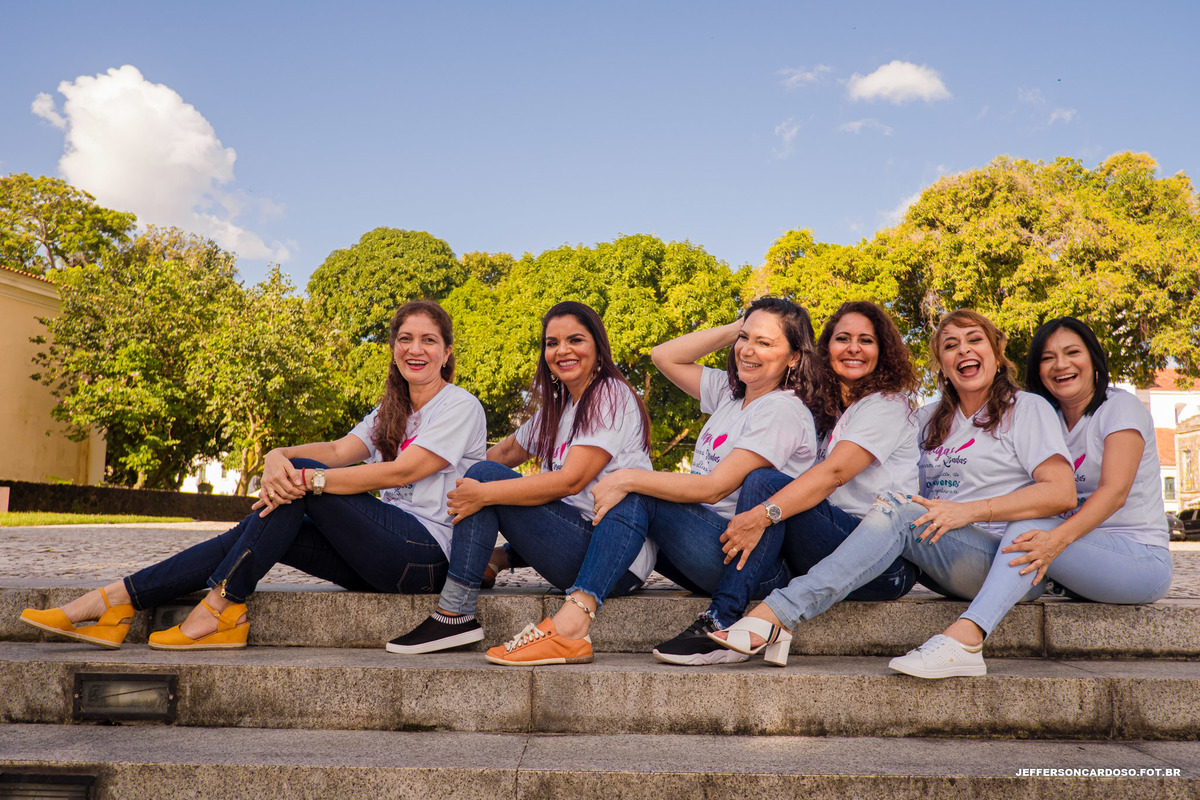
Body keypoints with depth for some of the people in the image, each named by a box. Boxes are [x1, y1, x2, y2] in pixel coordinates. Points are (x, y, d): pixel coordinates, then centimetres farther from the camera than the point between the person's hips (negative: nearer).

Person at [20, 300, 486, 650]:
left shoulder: (460, 405, -4)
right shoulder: (390, 413, 21)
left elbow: (401, 472, -17)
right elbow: (340, 450, 2)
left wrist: (306, 479, -23)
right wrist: (278, 456, -19)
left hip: (428, 553, -7)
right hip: (386, 553, 7)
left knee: (303, 483, -19)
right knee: (267, 527, -10)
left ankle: (220, 607, -15)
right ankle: (119, 600, -9)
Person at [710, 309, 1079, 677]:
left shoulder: (1027, 408, 7)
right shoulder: (928, 420, 22)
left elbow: (1063, 493, -7)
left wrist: (969, 511, -18)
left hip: (1015, 562, -5)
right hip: (948, 569, 5)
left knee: (896, 513, -29)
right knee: (891, 506, -23)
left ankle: (775, 616, -41)